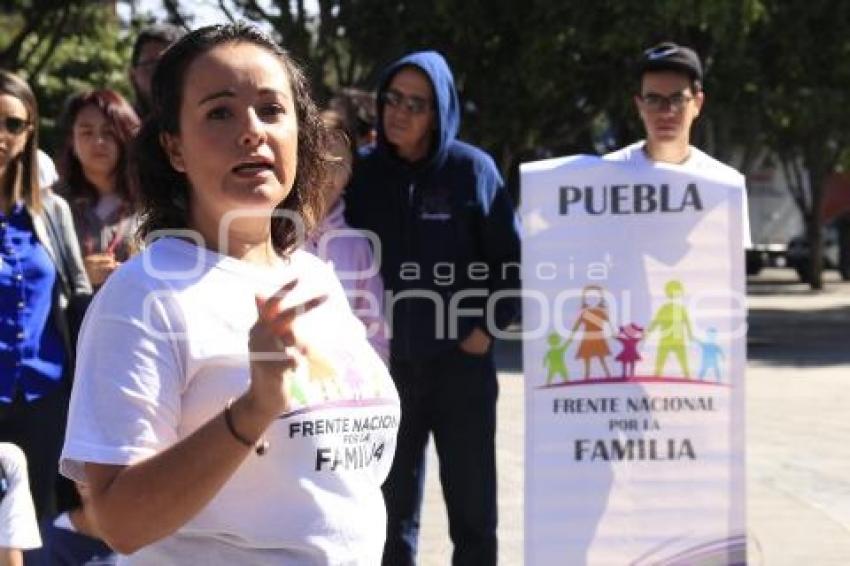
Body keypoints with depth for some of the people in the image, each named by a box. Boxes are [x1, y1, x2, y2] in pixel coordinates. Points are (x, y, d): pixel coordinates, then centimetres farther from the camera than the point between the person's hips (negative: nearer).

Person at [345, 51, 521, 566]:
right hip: (386, 365, 2)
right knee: (393, 509, 9)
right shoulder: (363, 175, 0)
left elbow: (513, 258, 0)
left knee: (473, 507, 7)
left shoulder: (472, 169, -4)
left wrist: (488, 328, -6)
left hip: (461, 363, -1)